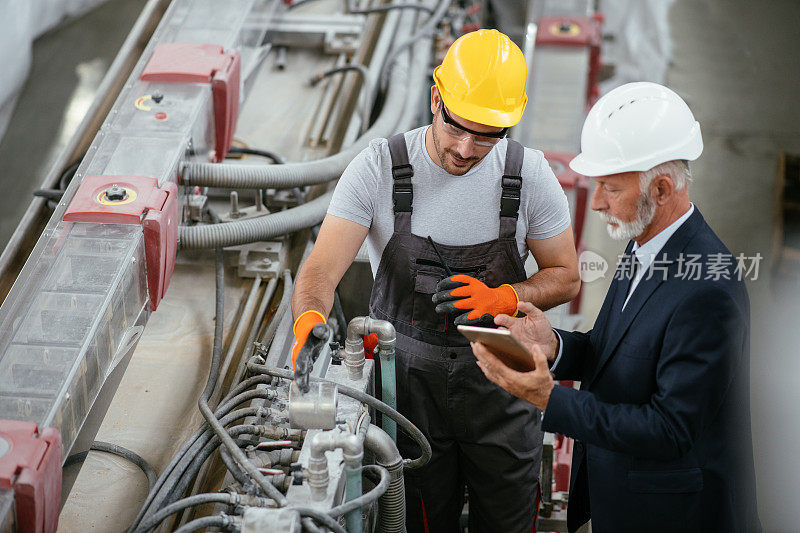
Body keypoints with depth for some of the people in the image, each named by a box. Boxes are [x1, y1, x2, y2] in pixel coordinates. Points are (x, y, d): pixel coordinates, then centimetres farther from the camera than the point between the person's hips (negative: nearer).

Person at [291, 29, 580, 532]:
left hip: (500, 377, 1)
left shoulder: (529, 174, -10)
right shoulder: (378, 168, -15)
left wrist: (500, 298, -20)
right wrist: (309, 319, -43)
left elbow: (566, 279, -1)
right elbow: (323, 269, -20)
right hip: (408, 376, -1)